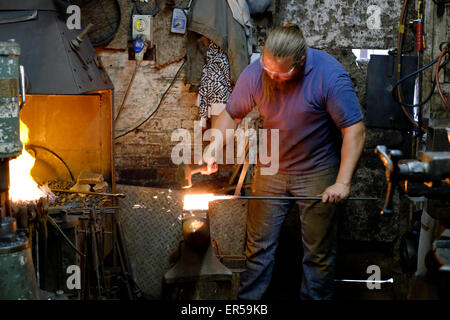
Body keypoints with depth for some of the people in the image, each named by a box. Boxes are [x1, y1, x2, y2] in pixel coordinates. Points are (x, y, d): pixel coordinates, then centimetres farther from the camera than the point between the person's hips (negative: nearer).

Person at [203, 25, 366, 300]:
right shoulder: (255, 73, -11)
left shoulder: (330, 76, -22)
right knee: (259, 245, 9)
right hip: (270, 170, 3)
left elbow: (355, 130, -21)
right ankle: (249, 298, 24)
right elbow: (231, 114, 3)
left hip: (317, 173, -3)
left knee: (319, 251, 6)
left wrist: (343, 182, -27)